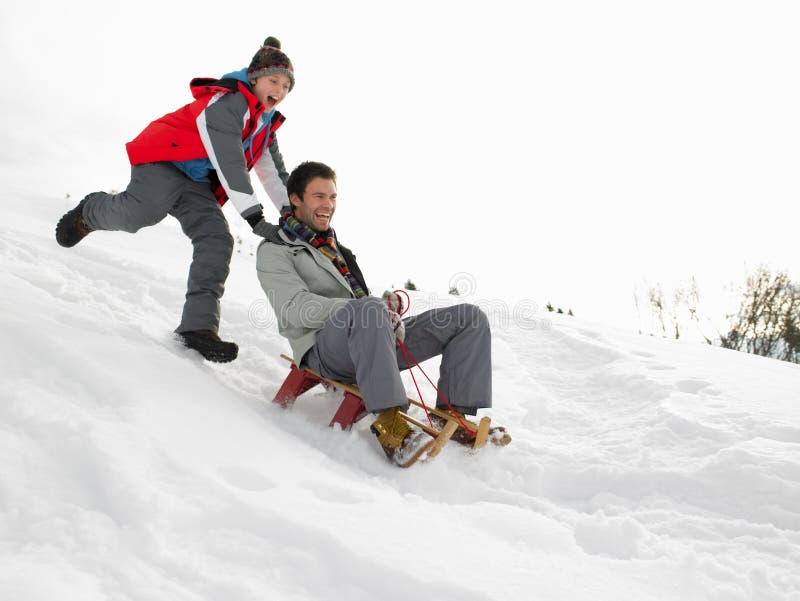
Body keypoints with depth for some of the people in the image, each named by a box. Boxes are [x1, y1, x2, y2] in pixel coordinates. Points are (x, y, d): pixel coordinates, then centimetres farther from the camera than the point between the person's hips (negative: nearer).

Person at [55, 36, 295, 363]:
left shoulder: (266, 126, 14)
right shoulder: (229, 102, -16)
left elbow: (276, 176, 19)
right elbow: (229, 161, -26)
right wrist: (253, 215, -30)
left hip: (198, 186, 8)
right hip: (165, 163, -8)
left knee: (216, 239, -14)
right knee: (140, 213, -32)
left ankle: (199, 325, -20)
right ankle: (89, 213, 6)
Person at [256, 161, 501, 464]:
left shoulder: (333, 244, 30)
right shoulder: (274, 251, 6)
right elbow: (297, 308, -12)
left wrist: (388, 303, 2)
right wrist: (375, 308, -23)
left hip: (371, 339, 8)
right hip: (325, 347, -7)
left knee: (470, 317, -3)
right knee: (369, 309, -42)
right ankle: (389, 422, -47)